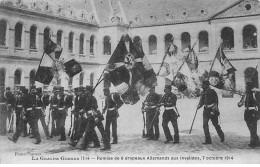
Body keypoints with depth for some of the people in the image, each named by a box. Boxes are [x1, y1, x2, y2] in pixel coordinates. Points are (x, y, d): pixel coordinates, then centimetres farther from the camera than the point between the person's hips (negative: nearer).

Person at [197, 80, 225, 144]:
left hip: (212, 111, -5)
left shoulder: (212, 92, -11)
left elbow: (216, 102, -11)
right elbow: (202, 101, 18)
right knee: (205, 125, -6)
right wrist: (199, 105, -1)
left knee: (215, 124, 7)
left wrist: (214, 110, -17)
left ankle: (221, 135, 34)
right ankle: (208, 140, -1)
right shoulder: (203, 92, 8)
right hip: (206, 110, 5)